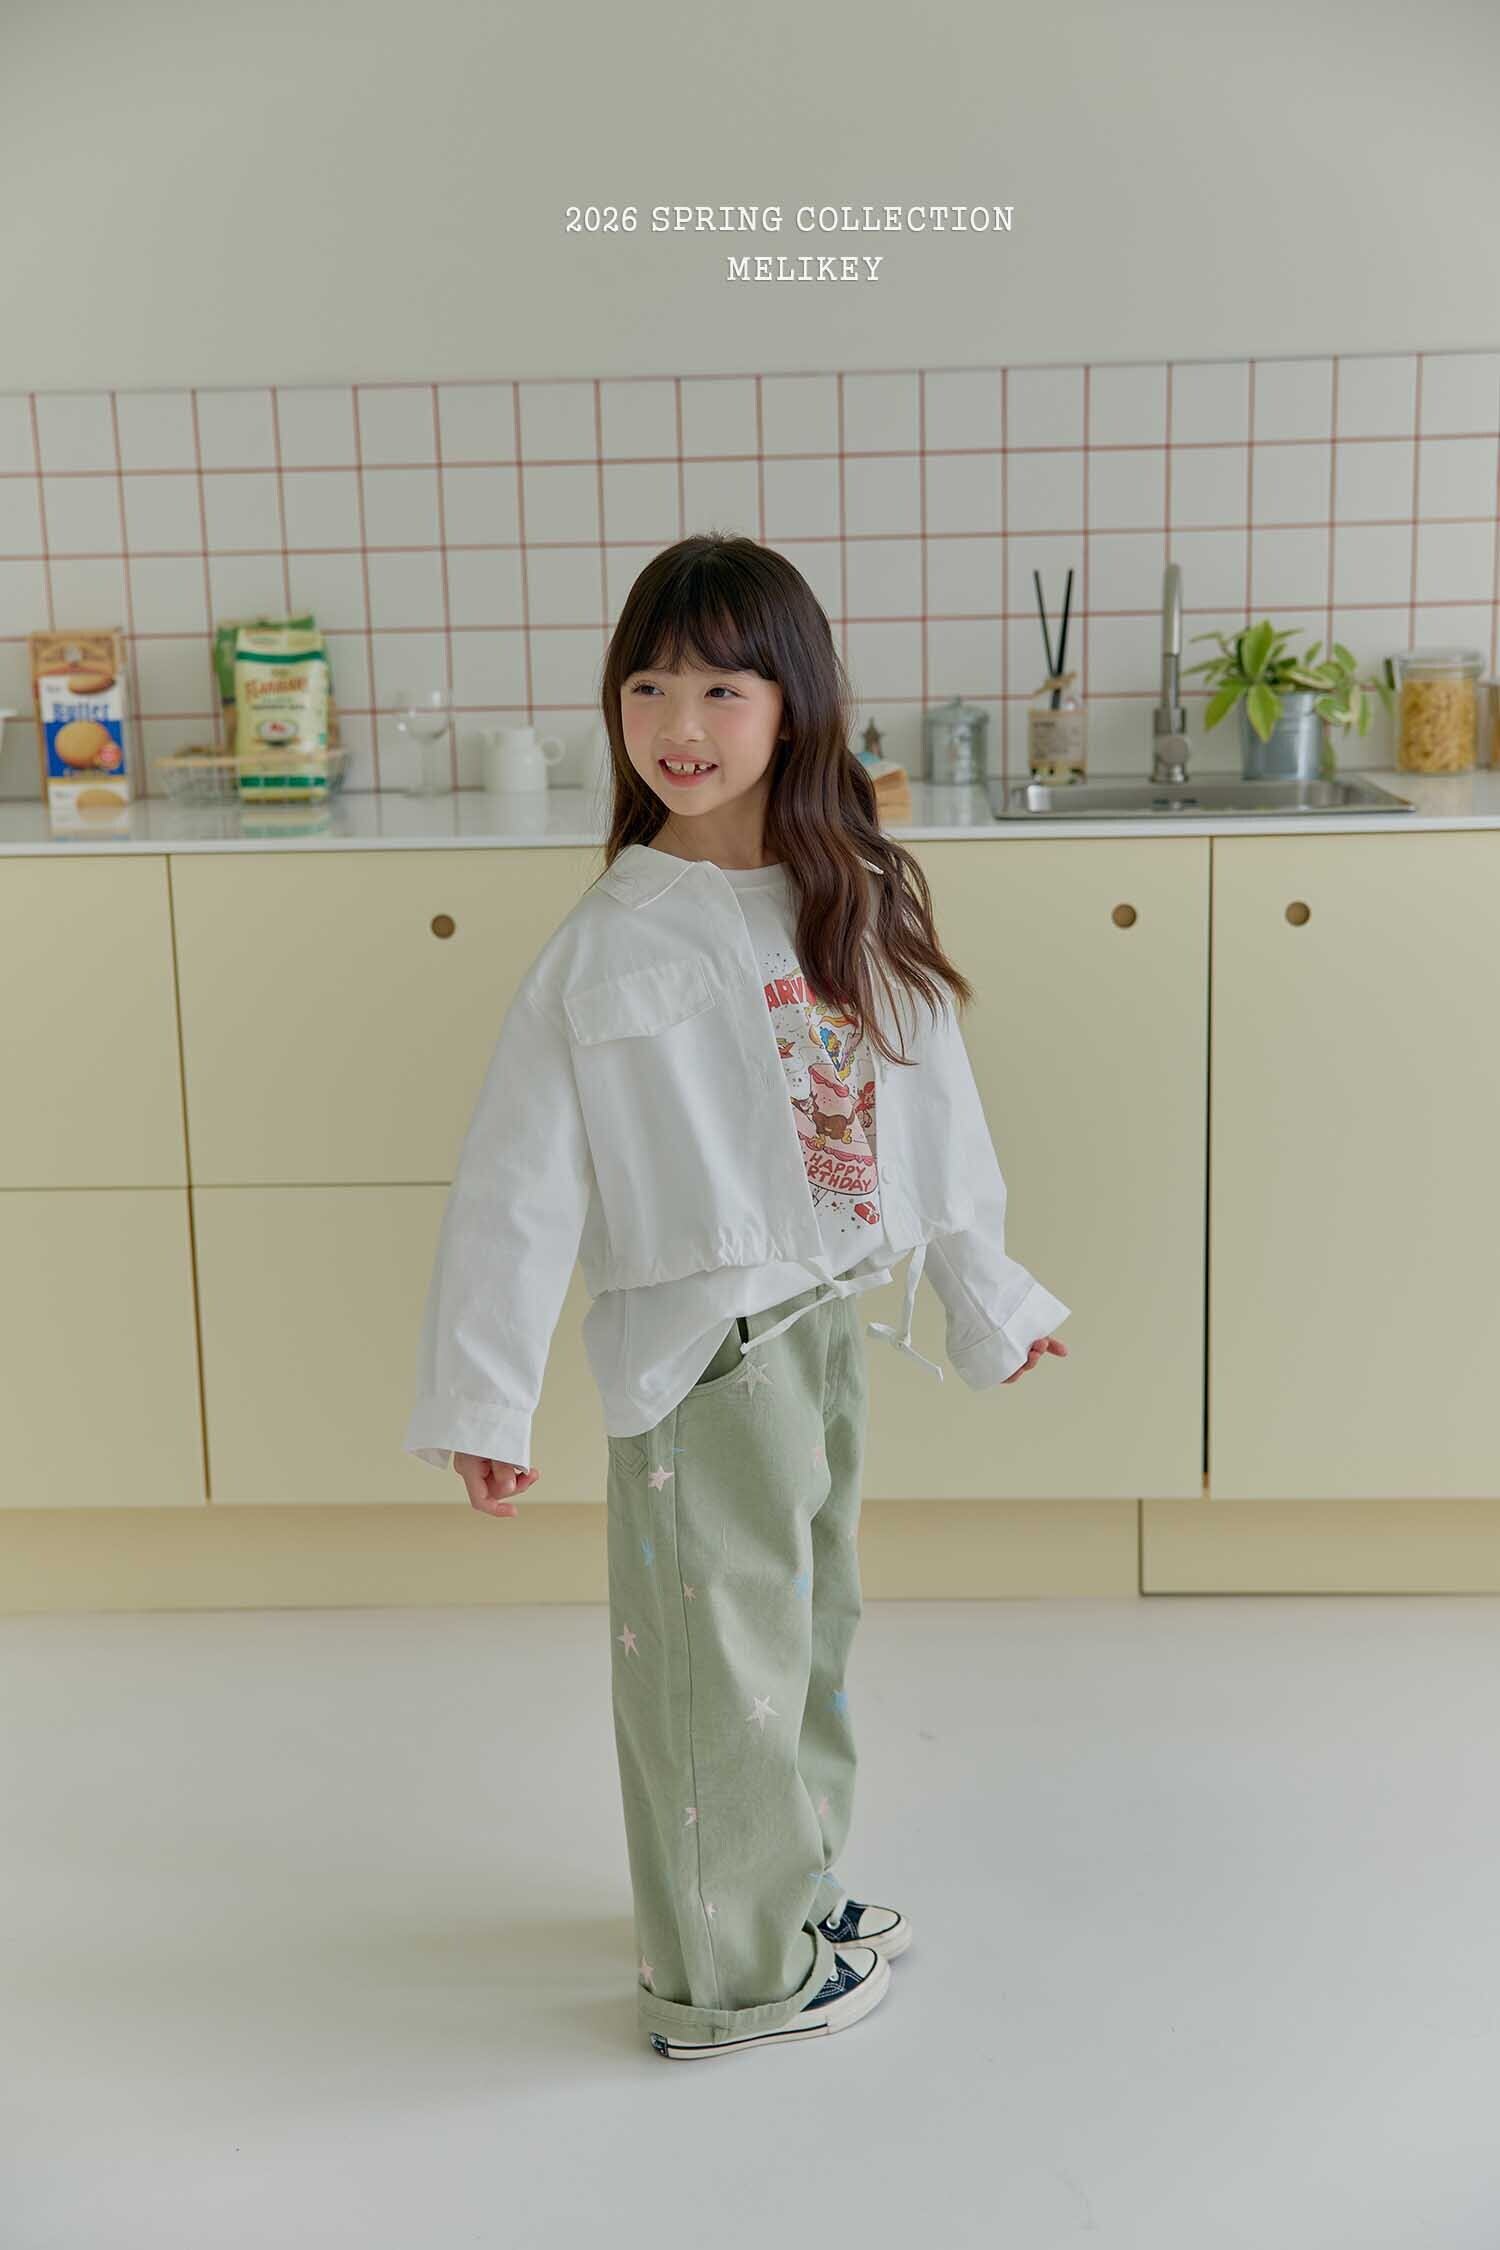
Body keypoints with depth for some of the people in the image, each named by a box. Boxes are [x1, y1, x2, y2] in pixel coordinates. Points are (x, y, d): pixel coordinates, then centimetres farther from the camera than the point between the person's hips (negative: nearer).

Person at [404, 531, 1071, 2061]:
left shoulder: (861, 905, 1)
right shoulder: (608, 945, -13)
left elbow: (932, 1113, 10)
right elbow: (518, 1181, -12)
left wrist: (989, 1292, 18)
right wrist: (481, 1400, -13)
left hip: (833, 1321, 6)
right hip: (703, 1345, -6)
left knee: (809, 1621, 20)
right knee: (722, 1657, 6)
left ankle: (789, 1889, 42)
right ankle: (726, 1978, 26)